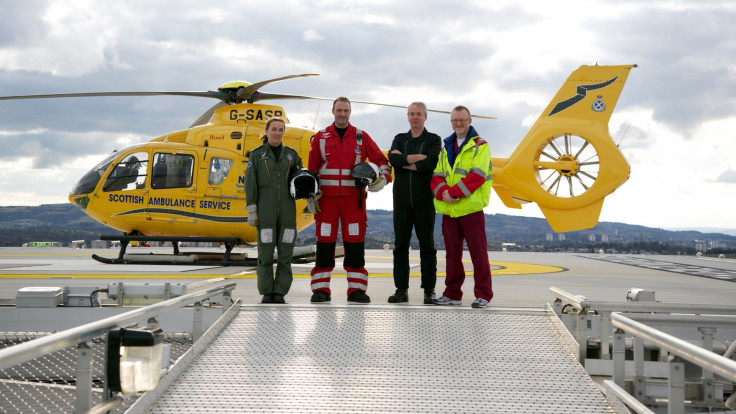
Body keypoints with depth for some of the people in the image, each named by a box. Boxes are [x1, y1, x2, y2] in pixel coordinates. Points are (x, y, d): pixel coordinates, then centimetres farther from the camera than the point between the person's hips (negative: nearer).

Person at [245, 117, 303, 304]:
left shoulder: (291, 155, 12)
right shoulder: (257, 154, 6)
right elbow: (250, 183, 2)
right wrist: (251, 209, -5)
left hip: (286, 210, 2)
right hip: (265, 211, -2)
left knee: (285, 251, -2)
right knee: (265, 251, -3)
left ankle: (280, 292, 5)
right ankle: (266, 292, 5)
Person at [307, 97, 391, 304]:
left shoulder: (361, 137, 10)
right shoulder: (321, 137, 10)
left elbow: (380, 160, 9)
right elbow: (311, 169, 10)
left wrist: (383, 178, -10)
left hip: (354, 198, 0)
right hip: (326, 198, 0)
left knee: (355, 243, -2)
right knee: (324, 242, -1)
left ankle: (356, 289, 5)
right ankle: (321, 289, 5)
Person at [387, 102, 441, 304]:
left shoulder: (434, 140, 5)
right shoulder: (399, 139, 15)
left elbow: (431, 164, -14)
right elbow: (392, 158, -7)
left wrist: (404, 161, -7)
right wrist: (416, 158, -14)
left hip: (424, 202, -3)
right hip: (402, 202, 3)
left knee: (427, 246, 0)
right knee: (400, 246, 3)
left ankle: (429, 291, 4)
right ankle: (401, 289, 8)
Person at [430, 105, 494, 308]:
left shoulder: (480, 146, 1)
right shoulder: (445, 148, 17)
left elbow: (477, 175, -12)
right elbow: (437, 177, 9)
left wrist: (454, 192, -19)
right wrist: (443, 192, -13)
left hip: (471, 208, -5)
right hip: (448, 210, 5)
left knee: (478, 252, -3)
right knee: (452, 252, 10)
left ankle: (483, 294, 2)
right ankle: (452, 293, 18)